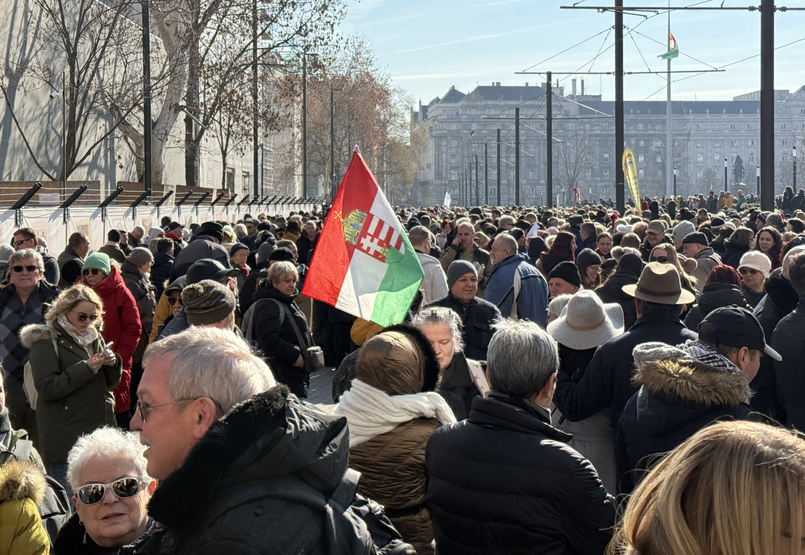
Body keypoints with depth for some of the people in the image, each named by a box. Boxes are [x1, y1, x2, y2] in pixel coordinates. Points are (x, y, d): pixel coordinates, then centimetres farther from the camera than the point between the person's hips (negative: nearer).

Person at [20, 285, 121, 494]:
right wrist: (85, 368, -21)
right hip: (66, 440, -6)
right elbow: (46, 388, -15)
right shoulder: (47, 341, -5)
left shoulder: (93, 337, 15)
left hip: (100, 429, 6)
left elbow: (110, 383, 17)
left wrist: (113, 364, -5)